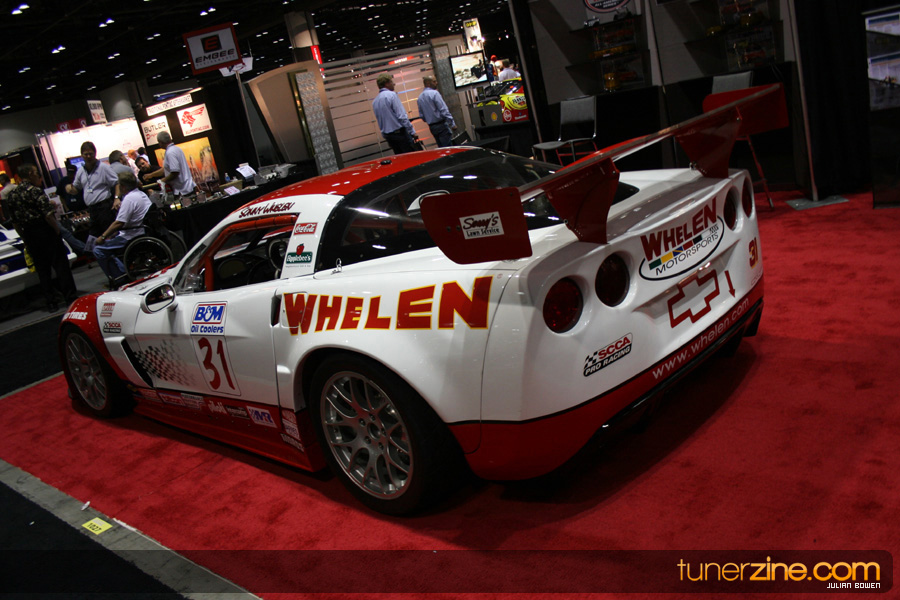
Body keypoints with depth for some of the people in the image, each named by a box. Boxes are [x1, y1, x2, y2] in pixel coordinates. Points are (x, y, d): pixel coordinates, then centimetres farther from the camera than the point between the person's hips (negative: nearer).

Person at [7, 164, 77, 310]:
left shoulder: (13, 195, 9)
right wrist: (58, 230, -9)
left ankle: (51, 302, 14)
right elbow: (48, 215, -21)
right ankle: (71, 298, 2)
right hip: (45, 232, -6)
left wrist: (25, 240, 19)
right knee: (60, 265, 1)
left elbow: (14, 221, 13)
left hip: (29, 235, 6)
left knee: (42, 270, 11)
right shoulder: (35, 191, -13)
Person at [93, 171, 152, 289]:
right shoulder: (141, 194, 13)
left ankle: (121, 280, -2)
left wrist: (103, 237, -11)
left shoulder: (129, 198, -18)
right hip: (143, 231, 11)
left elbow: (119, 223, -21)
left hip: (133, 237, -10)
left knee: (98, 249, -5)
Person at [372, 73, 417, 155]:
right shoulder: (391, 95, -11)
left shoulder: (374, 101, 11)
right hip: (399, 132, -8)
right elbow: (402, 116, -16)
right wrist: (412, 132, -11)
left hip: (387, 135, 8)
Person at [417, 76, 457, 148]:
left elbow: (421, 115, 14)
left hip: (432, 127, 8)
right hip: (441, 125, -8)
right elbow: (444, 110, -15)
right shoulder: (434, 93, -12)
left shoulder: (420, 98, 10)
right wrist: (452, 124, -13)